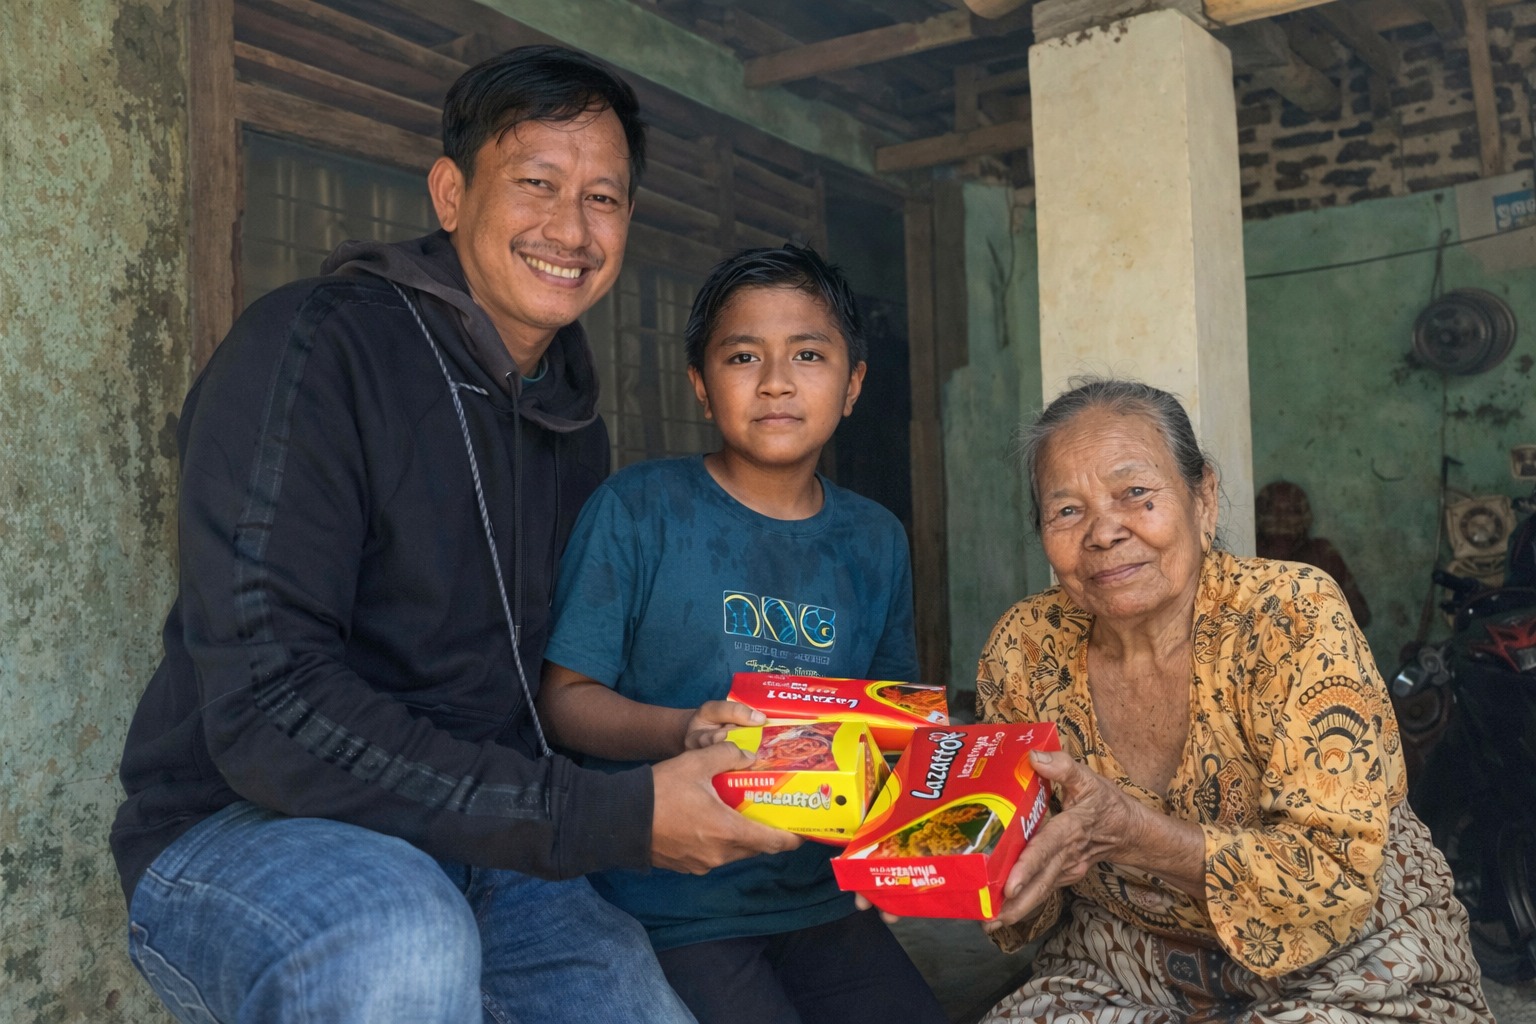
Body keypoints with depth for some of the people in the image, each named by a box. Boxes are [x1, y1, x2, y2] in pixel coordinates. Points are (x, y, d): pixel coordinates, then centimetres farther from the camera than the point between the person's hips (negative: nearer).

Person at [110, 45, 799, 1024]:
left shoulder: (574, 420, 9)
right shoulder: (309, 347, -14)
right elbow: (269, 714, -24)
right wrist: (615, 819, -26)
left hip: (477, 845, 6)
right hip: (241, 828, -6)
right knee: (403, 940, -36)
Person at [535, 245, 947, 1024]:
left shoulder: (875, 541, 8)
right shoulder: (638, 508, -6)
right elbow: (563, 696, -8)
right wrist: (681, 732, -24)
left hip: (819, 895, 5)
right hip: (669, 903, -4)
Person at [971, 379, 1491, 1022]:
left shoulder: (1295, 618, -17)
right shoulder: (1024, 650, -7)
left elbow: (1338, 877, -22)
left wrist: (1128, 832, -35)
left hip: (1344, 970, -2)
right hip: (1125, 971, 2)